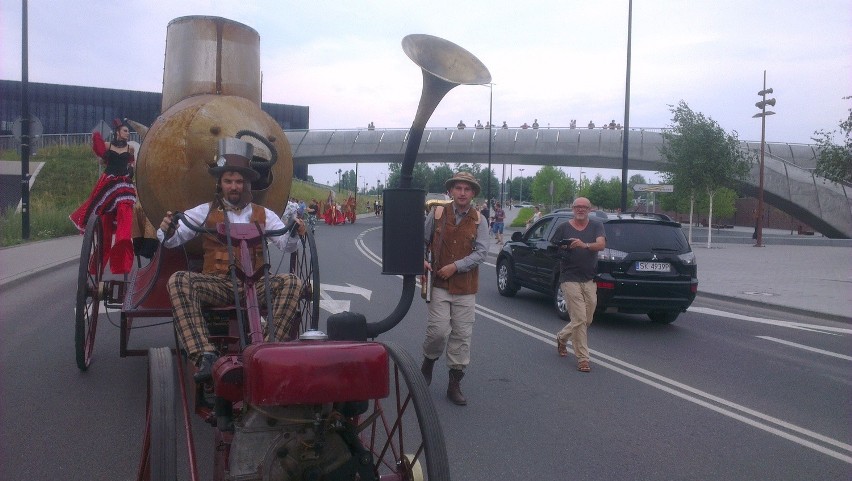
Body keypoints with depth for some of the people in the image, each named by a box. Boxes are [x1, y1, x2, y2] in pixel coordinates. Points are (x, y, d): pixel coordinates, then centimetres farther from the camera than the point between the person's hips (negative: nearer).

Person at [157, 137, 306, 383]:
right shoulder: (205, 212, 13)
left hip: (254, 286, 0)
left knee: (292, 282, -26)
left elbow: (287, 245, 6)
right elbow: (175, 239, 3)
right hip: (217, 284, 0)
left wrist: (294, 234, -16)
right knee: (178, 280, -28)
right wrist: (167, 231, -21)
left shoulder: (263, 215, 14)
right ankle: (205, 356, -36)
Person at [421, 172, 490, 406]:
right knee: (439, 330, -10)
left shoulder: (479, 220, 1)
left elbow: (481, 253, -6)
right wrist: (421, 261, -8)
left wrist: (455, 267, -14)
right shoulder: (437, 213, 1)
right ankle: (428, 362, 22)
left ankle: (454, 384, 18)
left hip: (466, 288, 1)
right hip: (439, 284, -1)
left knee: (462, 336, 5)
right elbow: (421, 241, 9)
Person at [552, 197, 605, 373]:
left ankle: (561, 337, 37)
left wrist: (585, 245, -29)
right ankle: (583, 358, 1)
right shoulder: (563, 228, 5)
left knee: (586, 320, 11)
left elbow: (601, 245, -11)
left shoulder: (596, 226, 7)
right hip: (570, 278, -3)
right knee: (579, 319, -9)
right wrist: (562, 248, -10)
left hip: (590, 280, 3)